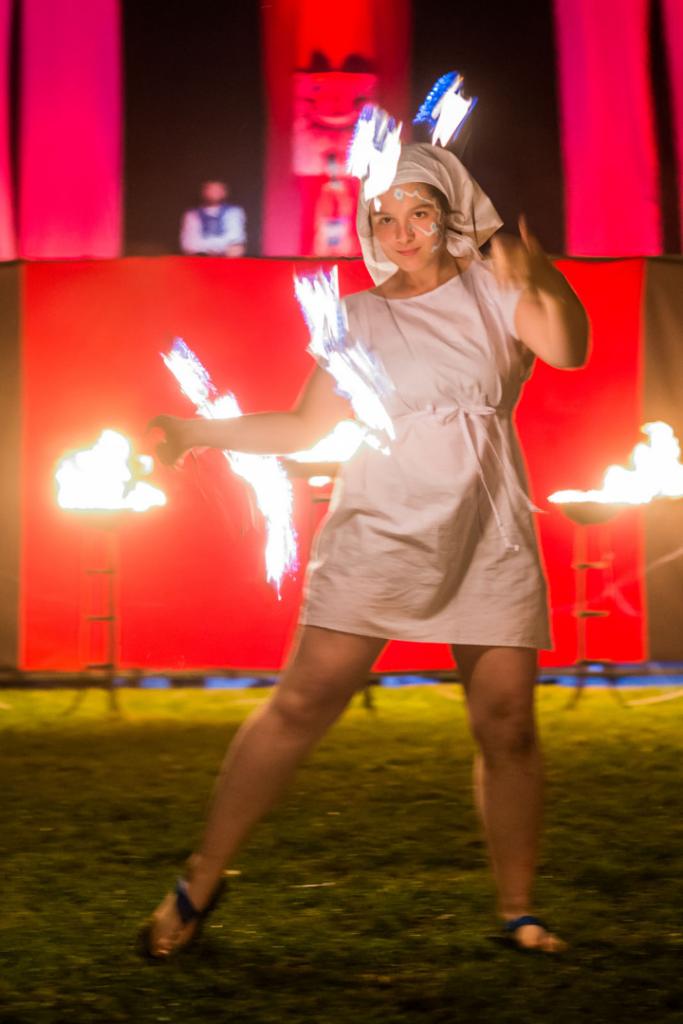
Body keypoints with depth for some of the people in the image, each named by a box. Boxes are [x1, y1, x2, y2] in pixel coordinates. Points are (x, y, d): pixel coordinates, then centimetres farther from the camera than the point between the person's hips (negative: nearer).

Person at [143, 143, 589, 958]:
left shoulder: (493, 292, 5)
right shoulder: (357, 319, 11)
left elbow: (568, 349, -14)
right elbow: (308, 429, 13)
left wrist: (536, 278, -35)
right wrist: (200, 431, 3)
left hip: (490, 539, 0)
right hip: (379, 530, 0)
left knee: (506, 723, -4)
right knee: (302, 702, -8)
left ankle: (517, 914, 8)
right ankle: (198, 885, -1)